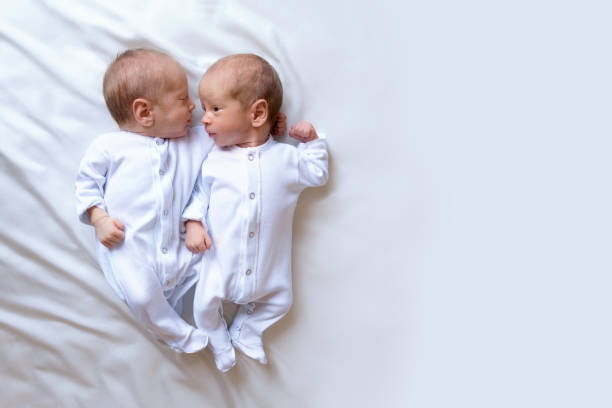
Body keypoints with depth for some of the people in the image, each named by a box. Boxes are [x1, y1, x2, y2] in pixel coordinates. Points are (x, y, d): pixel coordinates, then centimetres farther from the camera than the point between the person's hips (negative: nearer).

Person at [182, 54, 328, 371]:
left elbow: (317, 175, 8)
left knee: (279, 301, 14)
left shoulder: (286, 157, -5)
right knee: (206, 302, -3)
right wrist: (194, 223, -11)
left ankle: (244, 333, 40)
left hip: (268, 264, 1)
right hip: (221, 260, -1)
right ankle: (219, 343, 29)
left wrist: (312, 141, -1)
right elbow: (199, 193, 4)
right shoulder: (214, 160, -4)